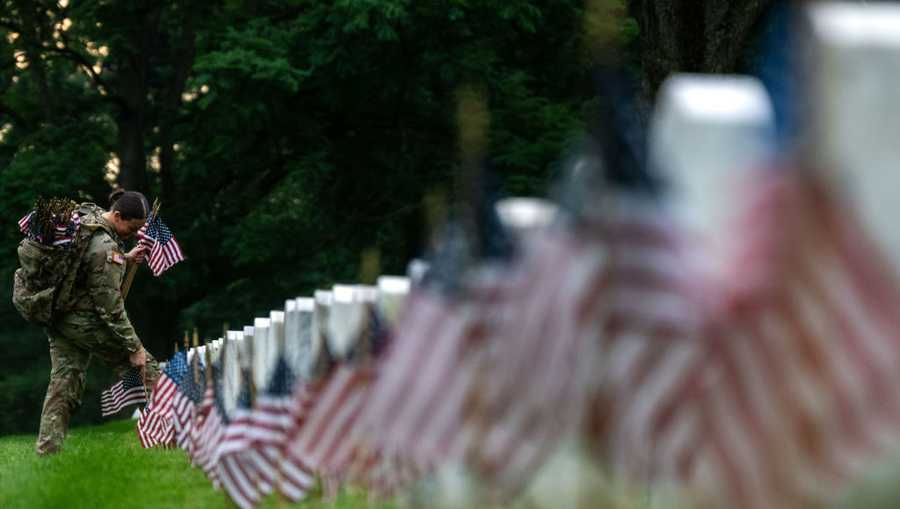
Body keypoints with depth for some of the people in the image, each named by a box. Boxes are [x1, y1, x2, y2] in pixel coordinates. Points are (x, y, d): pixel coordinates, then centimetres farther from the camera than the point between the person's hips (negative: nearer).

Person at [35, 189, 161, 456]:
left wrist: (125, 259, 18)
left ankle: (46, 450, 8)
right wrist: (134, 348, -14)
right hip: (85, 322, -9)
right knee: (146, 368, 3)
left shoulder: (84, 217, 3)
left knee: (63, 384, 10)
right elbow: (110, 306, -21)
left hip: (57, 320, 9)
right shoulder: (105, 247, -24)